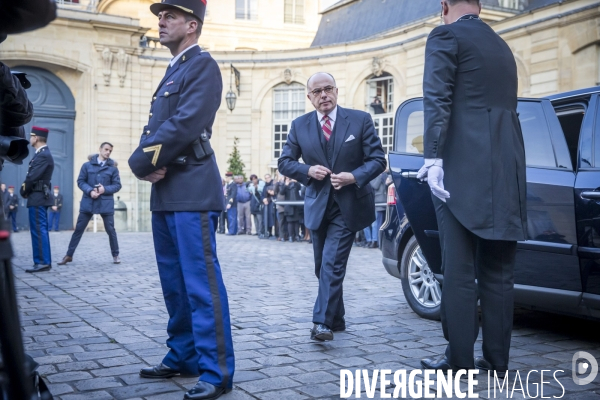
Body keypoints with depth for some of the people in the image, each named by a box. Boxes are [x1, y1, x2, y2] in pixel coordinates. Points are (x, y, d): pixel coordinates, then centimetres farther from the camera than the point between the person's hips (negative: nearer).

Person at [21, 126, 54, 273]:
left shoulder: (43, 155, -16)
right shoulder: (42, 154, 16)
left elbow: (32, 177, -21)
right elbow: (32, 176, 17)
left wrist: (23, 191, -6)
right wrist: (26, 191, 3)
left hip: (37, 197, -10)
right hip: (39, 197, 10)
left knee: (38, 230, -8)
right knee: (41, 230, 11)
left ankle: (43, 262, -7)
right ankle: (44, 261, 15)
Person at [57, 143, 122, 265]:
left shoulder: (113, 168, 5)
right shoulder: (87, 165, 5)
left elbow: (117, 185, 2)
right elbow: (80, 181, 4)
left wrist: (105, 189, -15)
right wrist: (90, 191, -14)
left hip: (106, 203, 0)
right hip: (88, 202, 0)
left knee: (110, 230, 4)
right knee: (78, 229, 3)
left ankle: (115, 255, 18)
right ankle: (69, 255, 12)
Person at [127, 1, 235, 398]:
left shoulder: (203, 65, -5)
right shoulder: (174, 71, 22)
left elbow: (183, 126, -17)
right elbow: (155, 128, 16)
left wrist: (142, 163, -9)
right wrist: (143, 161, -5)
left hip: (192, 192, -9)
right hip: (166, 192, 9)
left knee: (201, 283, -8)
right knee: (175, 283, 14)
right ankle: (183, 356, 25)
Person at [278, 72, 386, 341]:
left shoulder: (360, 120, -4)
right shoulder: (299, 126, 3)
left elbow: (378, 159, -5)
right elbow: (284, 162, 5)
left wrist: (355, 176, -22)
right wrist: (308, 171, -14)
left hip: (348, 205, -4)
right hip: (317, 205, 4)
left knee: (332, 265, -13)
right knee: (323, 267, 12)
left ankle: (322, 323, -12)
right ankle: (337, 319, 27)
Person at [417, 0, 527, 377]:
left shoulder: (445, 35, 2)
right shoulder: (501, 46, 23)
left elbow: (437, 101, -11)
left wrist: (433, 159, -16)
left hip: (464, 170, -6)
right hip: (507, 169, 7)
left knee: (459, 269, -3)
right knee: (498, 270, 8)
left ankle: (459, 360, 1)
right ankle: (496, 358, 13)